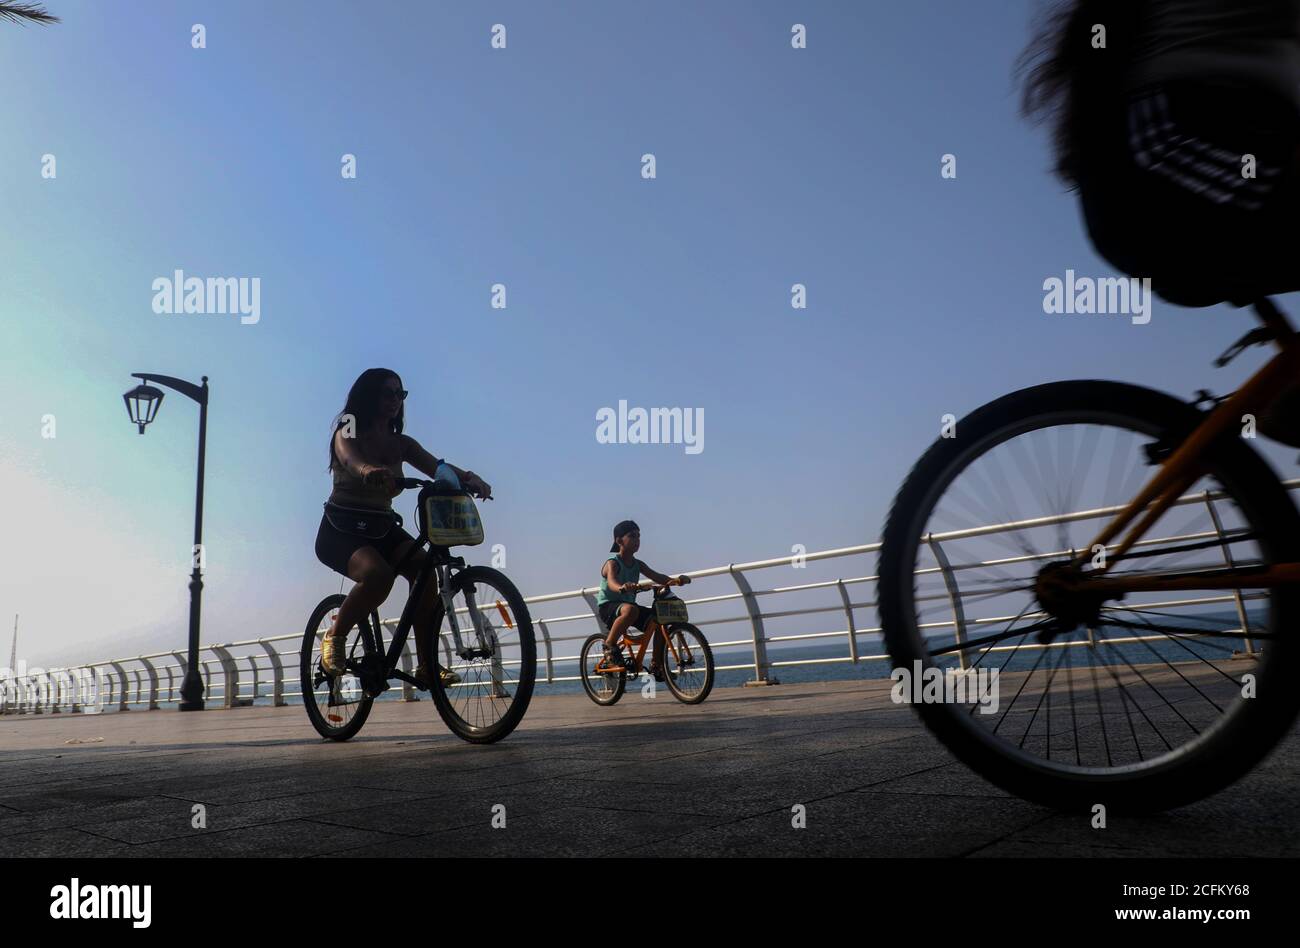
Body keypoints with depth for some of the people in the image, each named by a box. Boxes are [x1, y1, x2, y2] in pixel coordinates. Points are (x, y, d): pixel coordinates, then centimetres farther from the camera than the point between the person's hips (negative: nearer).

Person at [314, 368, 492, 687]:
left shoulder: (401, 444, 8)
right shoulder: (347, 433, -5)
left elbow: (437, 466, -9)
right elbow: (351, 459, -30)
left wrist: (467, 477, -31)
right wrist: (369, 470, -54)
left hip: (382, 529, 5)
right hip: (341, 529, -5)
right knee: (378, 574, -35)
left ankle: (428, 666, -17)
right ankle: (335, 637, -9)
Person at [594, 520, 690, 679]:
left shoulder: (637, 564, 7)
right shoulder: (612, 563, -12)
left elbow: (657, 577, -4)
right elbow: (612, 582, -33)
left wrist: (675, 580, -24)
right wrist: (623, 587, -57)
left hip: (628, 604, 7)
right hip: (608, 606, -6)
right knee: (630, 610, -40)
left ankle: (656, 665, -2)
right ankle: (610, 646, -21)